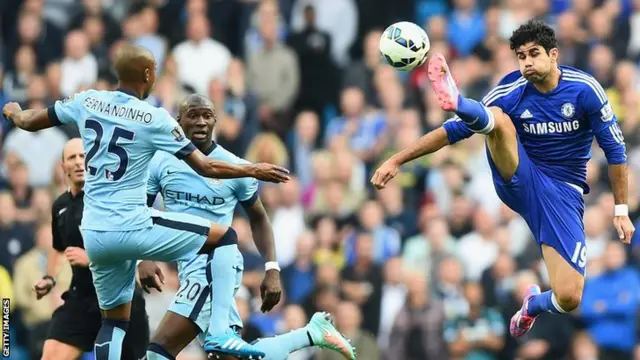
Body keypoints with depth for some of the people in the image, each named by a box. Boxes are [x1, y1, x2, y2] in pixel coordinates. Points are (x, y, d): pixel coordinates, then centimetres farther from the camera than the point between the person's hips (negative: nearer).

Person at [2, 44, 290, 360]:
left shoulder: (87, 102, 4)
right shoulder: (155, 119, -8)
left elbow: (27, 121, 17)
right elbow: (206, 168, -5)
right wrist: (253, 171, 9)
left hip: (94, 235, 6)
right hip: (131, 227, -6)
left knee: (115, 319, 18)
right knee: (224, 238, 6)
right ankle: (221, 333, 0)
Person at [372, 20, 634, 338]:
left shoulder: (584, 90, -8)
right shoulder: (511, 92, -6)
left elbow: (614, 148, 0)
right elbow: (453, 131, -2)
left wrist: (621, 211, -2)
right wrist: (397, 160, -6)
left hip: (562, 194, 0)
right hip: (519, 180, 0)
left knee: (568, 299, -15)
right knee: (498, 118, -27)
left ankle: (533, 305, 22)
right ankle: (455, 101, -63)